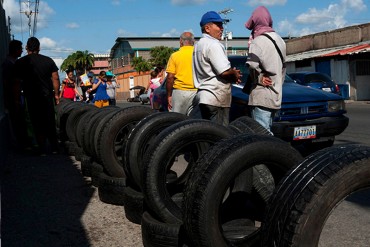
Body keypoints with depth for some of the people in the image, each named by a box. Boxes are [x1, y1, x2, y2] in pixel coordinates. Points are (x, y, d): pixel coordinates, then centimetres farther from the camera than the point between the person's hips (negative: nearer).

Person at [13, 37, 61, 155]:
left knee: (37, 124, 5)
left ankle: (42, 149, 6)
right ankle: (54, 148, 18)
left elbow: (17, 82, -4)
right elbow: (55, 79, 1)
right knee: (50, 123, 13)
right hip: (47, 96, 2)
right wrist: (56, 94, 9)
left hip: (31, 97, -2)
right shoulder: (48, 60, 2)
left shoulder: (20, 62, -3)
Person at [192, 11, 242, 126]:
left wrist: (232, 73, 11)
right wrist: (235, 74, 1)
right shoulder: (213, 44, -13)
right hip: (216, 99, -10)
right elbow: (224, 71, -20)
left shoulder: (198, 45, 19)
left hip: (202, 96, 10)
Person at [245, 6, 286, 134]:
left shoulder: (258, 42, -13)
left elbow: (252, 66, -27)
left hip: (261, 96, -9)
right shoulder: (279, 40, 14)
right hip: (276, 95, 9)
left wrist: (259, 78, -10)